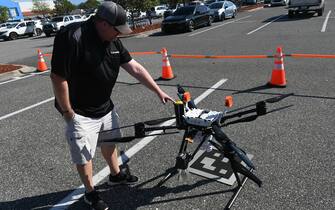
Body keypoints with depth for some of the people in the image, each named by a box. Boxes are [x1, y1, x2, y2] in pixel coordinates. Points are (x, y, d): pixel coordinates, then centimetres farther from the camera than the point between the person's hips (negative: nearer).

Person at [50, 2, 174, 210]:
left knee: (109, 143, 24)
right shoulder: (72, 37, -26)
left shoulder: (113, 41, -3)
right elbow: (58, 77, -24)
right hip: (80, 113, -7)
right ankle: (91, 193, 32)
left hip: (105, 107, 7)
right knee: (84, 155, 9)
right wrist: (68, 112, -17)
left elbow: (135, 68, 1)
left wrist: (158, 91, 2)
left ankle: (116, 175, 48)